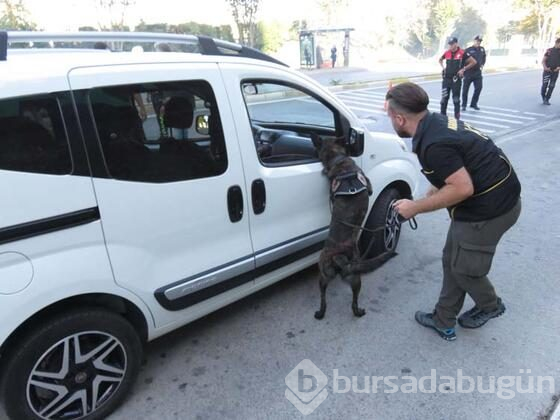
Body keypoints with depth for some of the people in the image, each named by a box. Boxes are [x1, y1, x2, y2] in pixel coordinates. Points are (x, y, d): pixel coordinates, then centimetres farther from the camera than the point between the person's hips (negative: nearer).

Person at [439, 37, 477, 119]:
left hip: (456, 79, -4)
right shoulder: (447, 53, 5)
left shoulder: (462, 53, -8)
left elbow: (474, 62, -3)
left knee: (456, 98, 4)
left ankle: (457, 117, 13)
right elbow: (440, 59, 27)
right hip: (446, 78, 4)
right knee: (444, 98, 7)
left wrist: (463, 69, -7)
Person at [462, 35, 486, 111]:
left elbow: (484, 58, 24)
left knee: (479, 88, -1)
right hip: (468, 73, -4)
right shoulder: (468, 50, -7)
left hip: (478, 72, 4)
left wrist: (482, 64, 10)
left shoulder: (482, 49, 9)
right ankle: (464, 105, 12)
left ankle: (474, 103, 12)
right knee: (465, 89, 1)